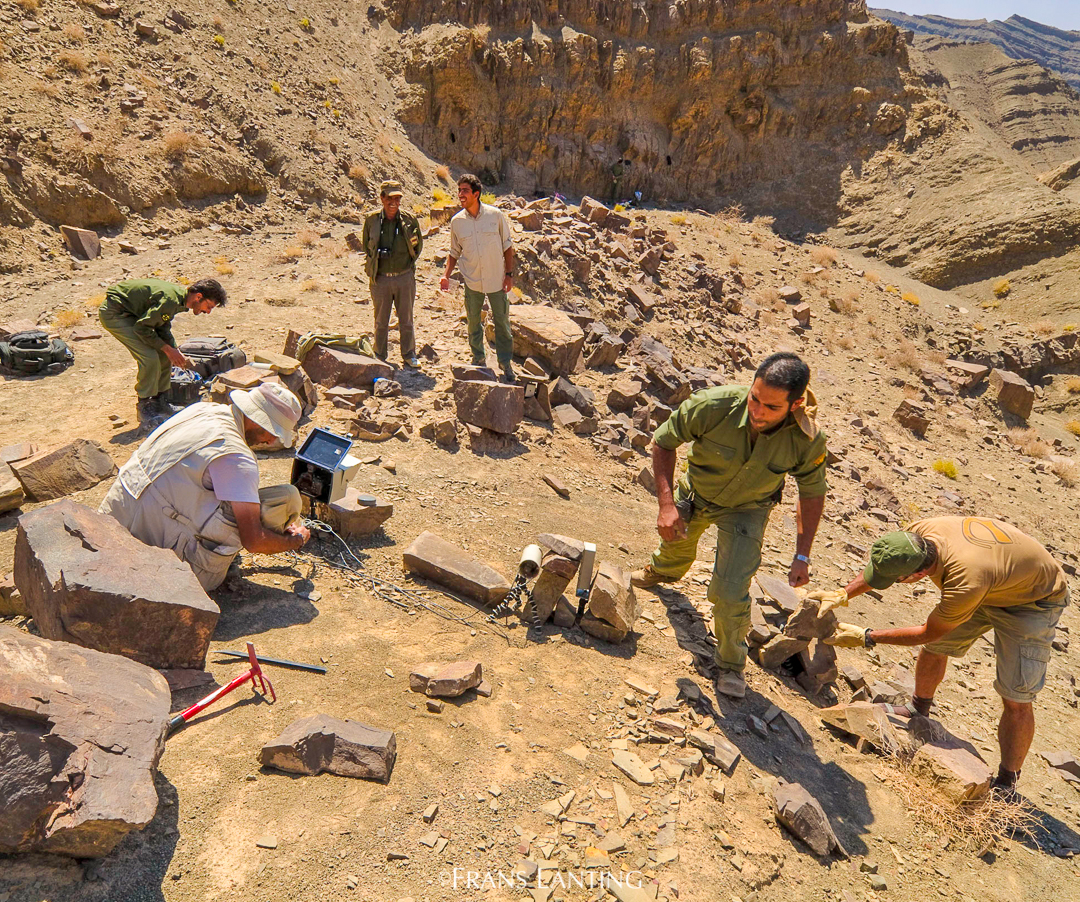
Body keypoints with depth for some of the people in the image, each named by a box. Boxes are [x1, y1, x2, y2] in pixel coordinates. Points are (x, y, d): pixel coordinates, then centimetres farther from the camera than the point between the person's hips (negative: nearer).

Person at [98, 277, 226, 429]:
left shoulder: (178, 298, 1)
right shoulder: (170, 300, -30)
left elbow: (163, 328, 10)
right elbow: (142, 328, -25)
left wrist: (177, 354, 0)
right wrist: (168, 349, -17)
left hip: (129, 313, 10)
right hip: (113, 313, -10)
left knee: (164, 354, 6)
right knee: (149, 357, -19)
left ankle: (160, 402, 17)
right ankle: (145, 408, -5)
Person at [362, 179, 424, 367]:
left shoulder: (409, 219, -3)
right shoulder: (372, 220, -4)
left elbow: (419, 243, 11)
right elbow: (367, 246, 10)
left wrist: (409, 263, 6)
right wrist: (372, 267, 4)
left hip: (405, 277, 0)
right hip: (381, 278, 0)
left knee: (406, 319, 11)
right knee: (381, 321, 10)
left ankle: (409, 354, 25)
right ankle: (379, 356, 24)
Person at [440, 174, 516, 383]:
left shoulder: (495, 215, -7)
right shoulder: (457, 221, -2)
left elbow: (507, 246, 2)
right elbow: (454, 252, 9)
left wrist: (509, 273, -3)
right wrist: (446, 275, -5)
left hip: (496, 279, -2)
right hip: (472, 281, 2)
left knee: (502, 322, 5)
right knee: (473, 323, 12)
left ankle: (506, 364, 17)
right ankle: (479, 358, 31)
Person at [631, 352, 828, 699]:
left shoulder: (808, 441, -32)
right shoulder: (715, 406, -38)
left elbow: (813, 492, -12)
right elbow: (663, 441, -22)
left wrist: (802, 556, -12)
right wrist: (666, 504, -29)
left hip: (746, 511, -1)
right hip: (695, 494, 1)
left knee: (729, 592, -11)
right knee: (677, 543, 29)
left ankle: (731, 663, 21)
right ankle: (663, 571, 70)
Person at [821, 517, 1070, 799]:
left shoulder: (966, 582, -43)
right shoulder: (919, 531, -26)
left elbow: (928, 633, -24)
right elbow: (881, 565, -3)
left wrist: (866, 637, -18)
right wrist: (842, 594, -13)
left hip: (1033, 600, -6)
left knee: (1016, 699, -9)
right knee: (934, 649, 9)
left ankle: (1006, 785, 11)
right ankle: (918, 713, 35)